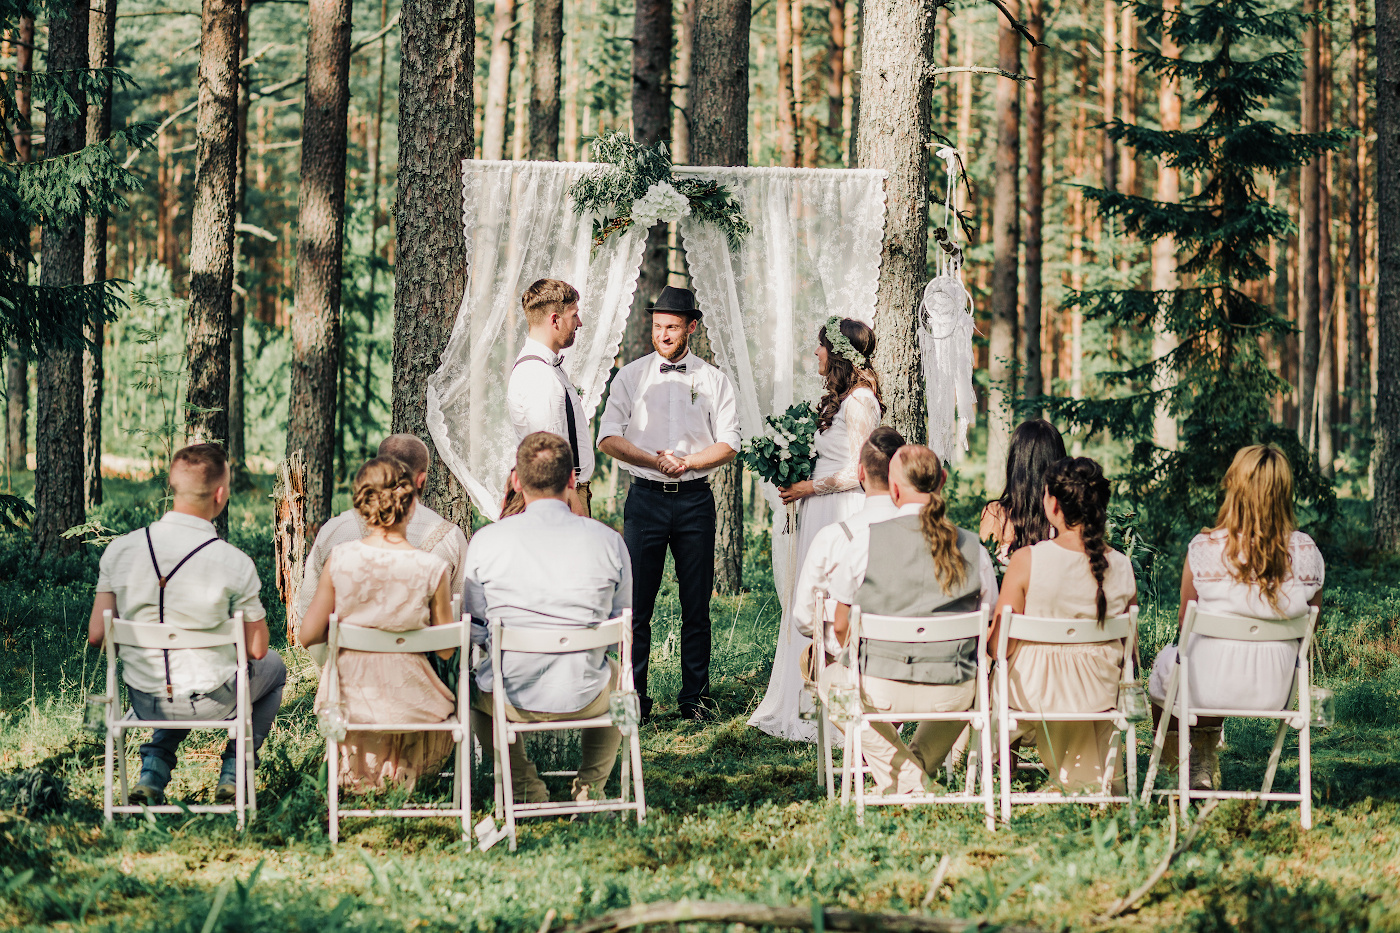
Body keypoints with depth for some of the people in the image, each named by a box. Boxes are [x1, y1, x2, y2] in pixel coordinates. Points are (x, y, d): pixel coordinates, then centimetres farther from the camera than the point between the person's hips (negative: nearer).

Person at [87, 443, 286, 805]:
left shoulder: (120, 550, -9)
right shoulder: (234, 563, -18)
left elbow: (96, 636, -2)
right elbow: (256, 649, -7)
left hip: (144, 703, 3)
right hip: (210, 704, -3)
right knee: (273, 666, 29)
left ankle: (154, 769, 19)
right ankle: (234, 773, 21)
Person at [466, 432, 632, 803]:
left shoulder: (485, 542, -9)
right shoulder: (609, 541, -6)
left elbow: (474, 631, 3)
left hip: (510, 697, -1)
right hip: (584, 698, 1)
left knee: (475, 687, 36)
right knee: (616, 675, 37)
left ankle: (527, 792, 25)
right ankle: (591, 787, 32)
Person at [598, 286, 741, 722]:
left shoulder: (714, 381, 7)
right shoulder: (630, 377, 5)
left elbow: (728, 445, 2)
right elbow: (608, 438, -2)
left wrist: (687, 462, -14)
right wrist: (657, 461, -15)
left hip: (695, 500, 1)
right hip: (646, 497, -1)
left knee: (697, 604, 3)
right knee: (636, 603, -4)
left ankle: (695, 697, 10)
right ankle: (633, 698, 1)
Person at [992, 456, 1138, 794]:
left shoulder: (1026, 561, -20)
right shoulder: (1123, 568, -10)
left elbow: (1000, 646, -15)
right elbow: (1127, 648, 2)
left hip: (1035, 690, -3)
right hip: (1099, 693, 3)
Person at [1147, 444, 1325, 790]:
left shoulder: (1204, 549, -16)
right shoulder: (1307, 552, -9)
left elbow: (1185, 620, -3)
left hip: (1211, 685, -3)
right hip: (1276, 691, 3)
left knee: (1166, 662, 33)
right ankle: (1204, 770, 50)